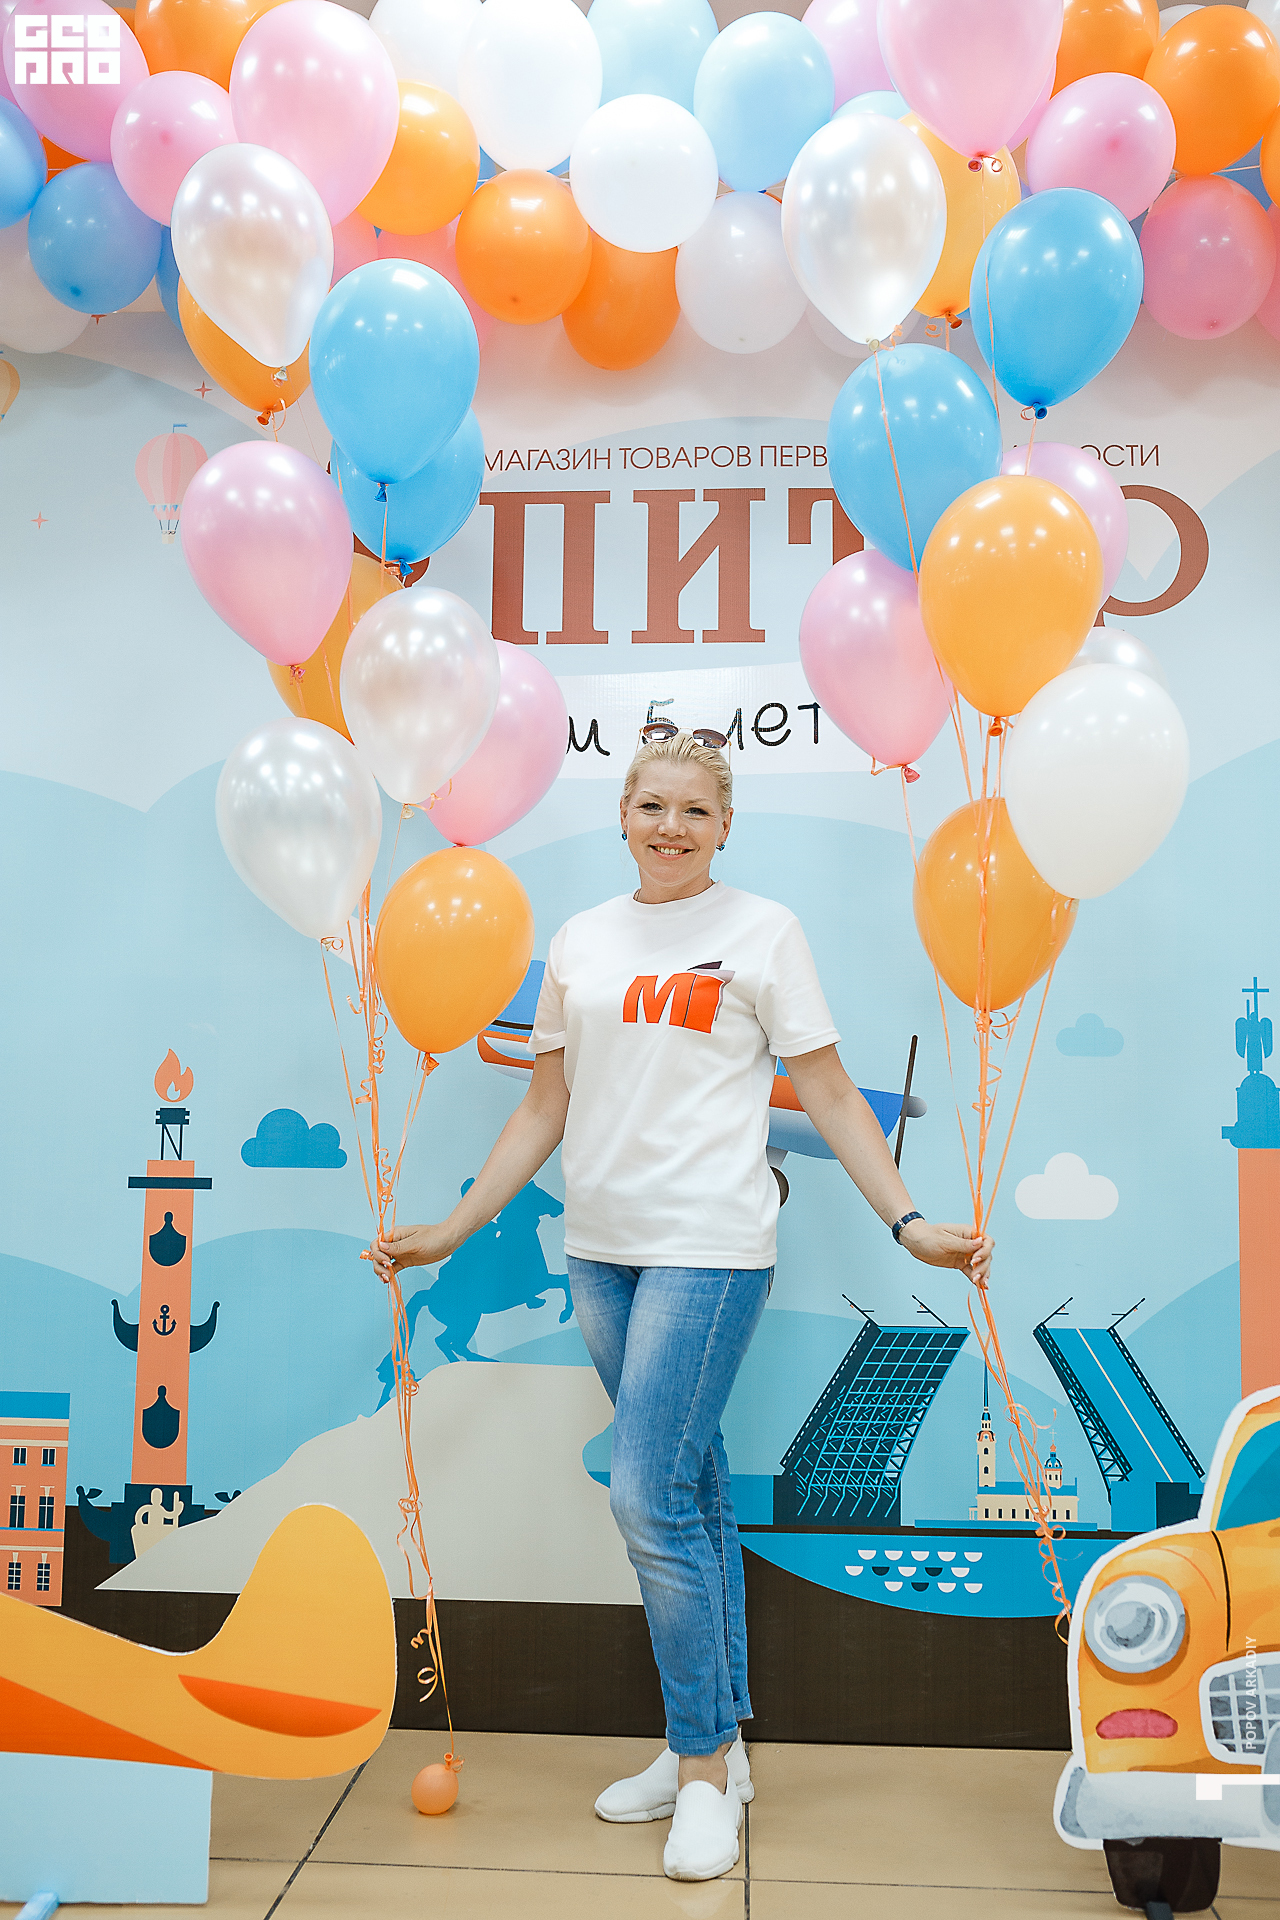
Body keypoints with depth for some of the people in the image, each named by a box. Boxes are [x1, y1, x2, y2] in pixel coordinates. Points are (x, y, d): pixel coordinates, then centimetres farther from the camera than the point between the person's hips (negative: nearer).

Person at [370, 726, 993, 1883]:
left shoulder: (762, 931, -1)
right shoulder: (580, 942, 11)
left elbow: (830, 1094, -1)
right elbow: (546, 1111, 14)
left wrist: (908, 1223, -9)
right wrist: (455, 1228, 10)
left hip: (709, 1247, -5)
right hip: (601, 1247, 5)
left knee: (652, 1498, -8)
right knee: (693, 1490, 14)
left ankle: (706, 1766, 11)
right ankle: (714, 1746, 27)